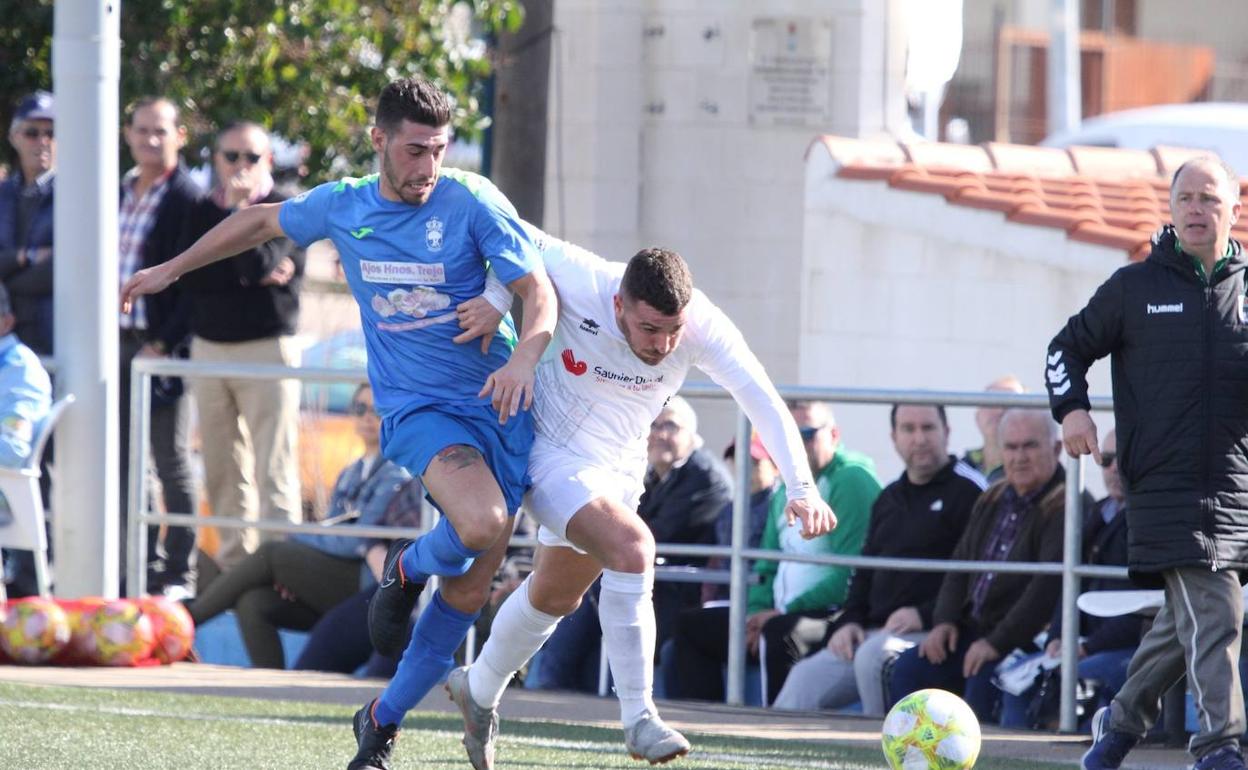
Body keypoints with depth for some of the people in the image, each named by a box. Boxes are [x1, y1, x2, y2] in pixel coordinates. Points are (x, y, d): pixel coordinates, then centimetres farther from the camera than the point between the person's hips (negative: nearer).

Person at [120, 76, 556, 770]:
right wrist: (171, 269, 28)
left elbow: (538, 290, -11)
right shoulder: (342, 207, 2)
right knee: (481, 523, -31)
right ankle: (409, 568, 4)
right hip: (417, 407, 0)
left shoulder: (472, 201, -7)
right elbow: (262, 220, 22)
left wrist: (525, 356, -31)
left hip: (499, 402, 0)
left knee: (470, 590, -1)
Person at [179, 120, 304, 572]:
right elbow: (189, 276, 0)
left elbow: (258, 263, -18)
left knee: (274, 472, -11)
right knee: (222, 471, 7)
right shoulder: (203, 212, 13)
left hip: (266, 346, -5)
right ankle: (234, 564, 13)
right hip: (209, 348, 5)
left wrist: (235, 208, -11)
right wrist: (248, 278, -11)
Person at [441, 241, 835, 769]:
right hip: (550, 452, -5)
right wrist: (497, 301, -31)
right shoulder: (580, 284, -31)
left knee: (555, 596, 23)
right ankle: (638, 718, -19)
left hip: (619, 467, 5)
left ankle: (478, 691, 49)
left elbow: (762, 400, -31)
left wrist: (802, 488, -43)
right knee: (631, 547, -28)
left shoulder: (703, 326, -25)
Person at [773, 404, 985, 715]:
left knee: (872, 657, -35)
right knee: (807, 677, -10)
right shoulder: (889, 499, 24)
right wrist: (849, 620, 7)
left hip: (931, 632, -7)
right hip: (874, 630, 7)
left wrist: (925, 615, -18)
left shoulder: (968, 491, -3)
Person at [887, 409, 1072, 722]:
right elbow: (960, 564, 24)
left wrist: (998, 642, -23)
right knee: (908, 668, -7)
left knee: (983, 680, -33)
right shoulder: (992, 501, 17)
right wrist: (944, 620, 5)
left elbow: (1049, 585, -21)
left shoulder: (1064, 507, -12)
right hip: (973, 629, 8)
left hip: (1025, 638, -8)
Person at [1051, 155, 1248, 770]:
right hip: (1164, 482, -4)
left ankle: (1122, 720, 29)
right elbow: (1068, 346, 15)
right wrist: (1071, 409, -1)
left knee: (1189, 619, 10)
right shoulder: (1135, 287, 6)